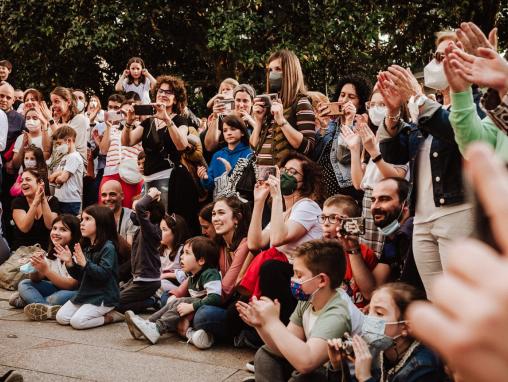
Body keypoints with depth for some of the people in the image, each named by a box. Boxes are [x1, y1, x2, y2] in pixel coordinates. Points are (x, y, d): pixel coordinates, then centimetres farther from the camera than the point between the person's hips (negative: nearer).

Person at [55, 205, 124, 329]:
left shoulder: (108, 247, -16)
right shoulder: (85, 246, 8)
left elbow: (104, 274, -25)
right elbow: (79, 276, 11)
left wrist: (85, 263, -33)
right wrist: (70, 263, -5)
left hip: (103, 297, -8)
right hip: (85, 293, 8)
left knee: (77, 321, -22)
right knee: (61, 318, 1)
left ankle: (110, 317, -1)